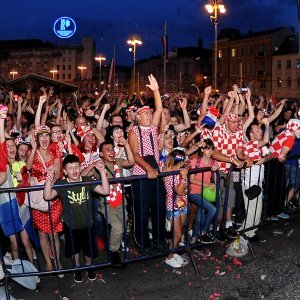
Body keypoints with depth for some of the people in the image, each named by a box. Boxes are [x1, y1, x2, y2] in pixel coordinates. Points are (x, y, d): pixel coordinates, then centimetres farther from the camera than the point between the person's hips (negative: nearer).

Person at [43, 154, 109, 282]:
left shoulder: (87, 181, -12)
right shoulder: (61, 184, -15)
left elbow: (105, 191, -20)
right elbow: (47, 196, -29)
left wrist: (102, 172, -29)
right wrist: (50, 177, -37)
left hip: (87, 224, 1)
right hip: (70, 225, -1)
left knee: (89, 249, 17)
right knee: (74, 249, 21)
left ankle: (89, 267, 47)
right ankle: (77, 268, 48)